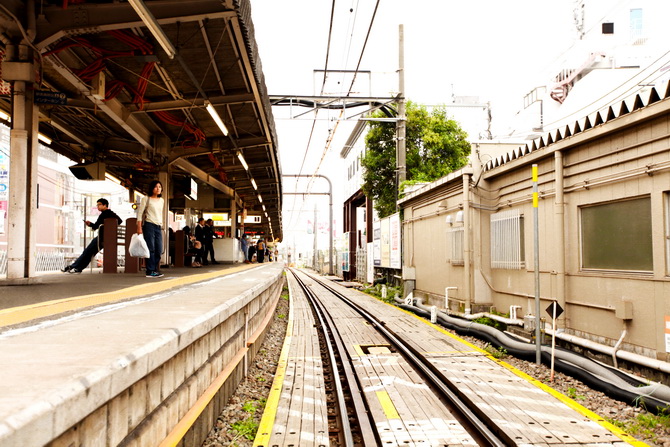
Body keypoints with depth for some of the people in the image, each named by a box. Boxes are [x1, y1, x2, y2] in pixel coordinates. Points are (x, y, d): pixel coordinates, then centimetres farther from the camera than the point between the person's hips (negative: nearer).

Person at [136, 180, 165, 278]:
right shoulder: (146, 199, -1)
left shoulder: (161, 200, 16)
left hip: (158, 227, 6)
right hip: (149, 225, -6)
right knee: (151, 249, -8)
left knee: (159, 250, 3)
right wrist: (139, 227, -11)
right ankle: (150, 271, -4)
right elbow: (140, 213, -4)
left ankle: (155, 270, 12)